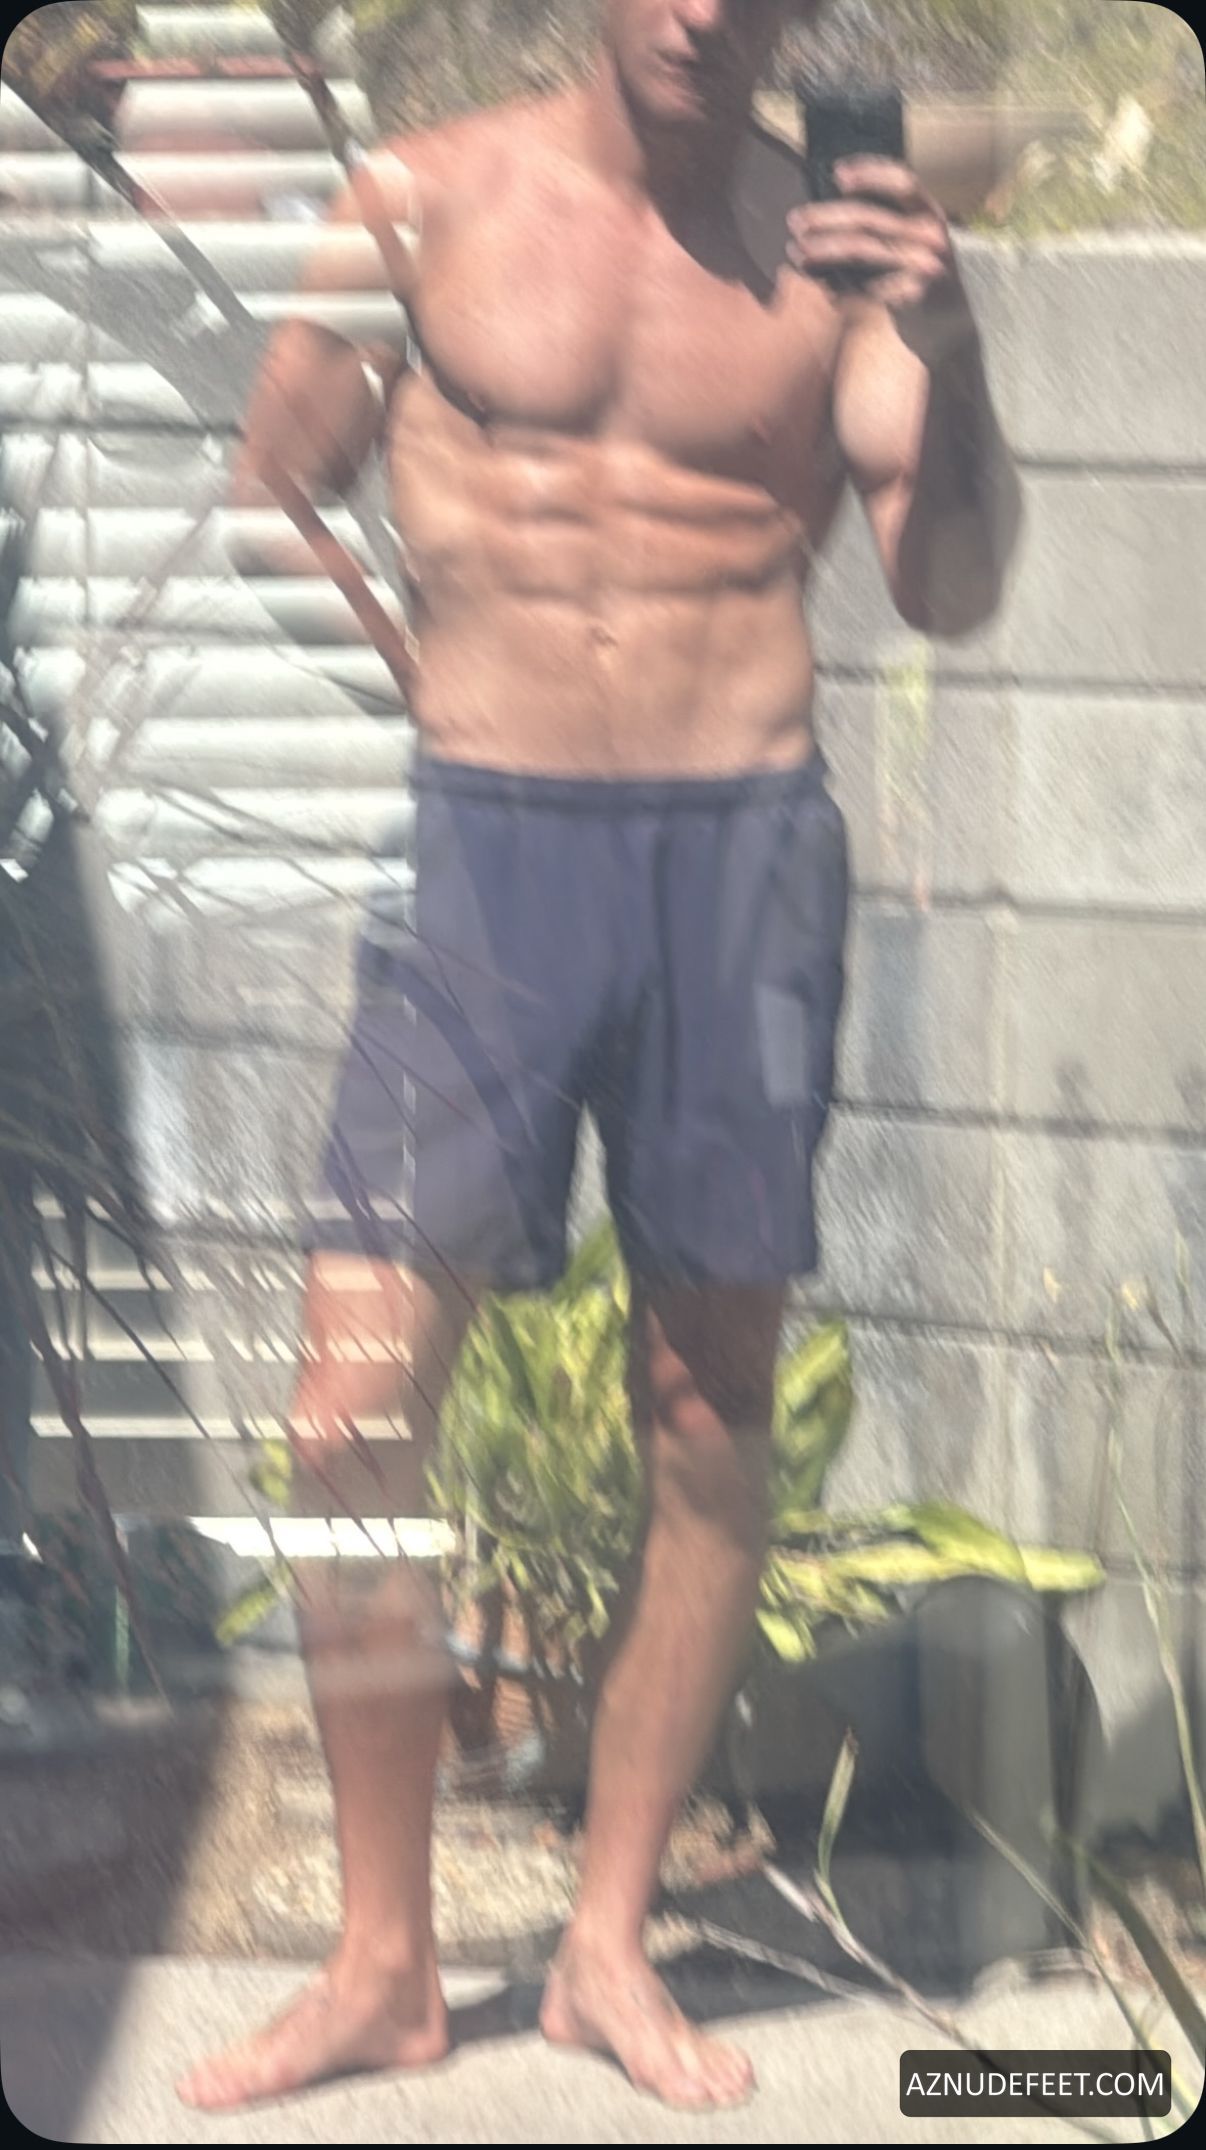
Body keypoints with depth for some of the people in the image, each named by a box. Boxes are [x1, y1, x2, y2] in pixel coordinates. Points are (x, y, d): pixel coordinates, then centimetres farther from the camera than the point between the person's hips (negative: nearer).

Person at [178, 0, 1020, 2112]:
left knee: (709, 1415, 4)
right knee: (355, 1400, -8)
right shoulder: (428, 204, 2)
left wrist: (945, 354, -20)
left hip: (743, 845, 1)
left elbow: (950, 586, -4)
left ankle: (611, 1942, 17)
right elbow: (272, 511, 10)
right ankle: (383, 1959, 5)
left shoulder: (826, 245, 5)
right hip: (478, 831, -1)